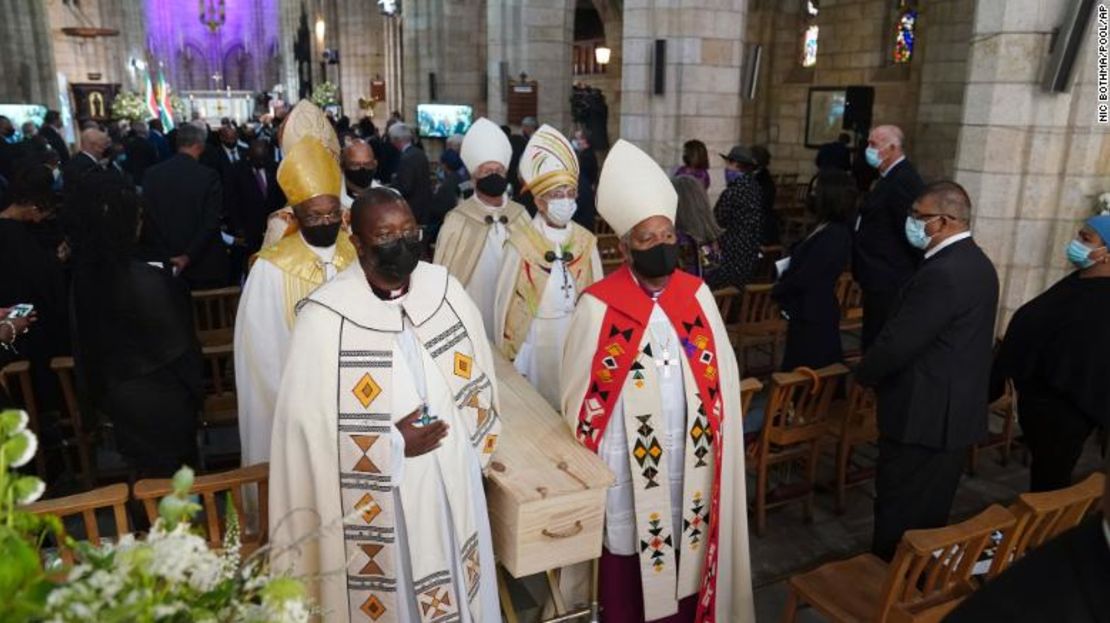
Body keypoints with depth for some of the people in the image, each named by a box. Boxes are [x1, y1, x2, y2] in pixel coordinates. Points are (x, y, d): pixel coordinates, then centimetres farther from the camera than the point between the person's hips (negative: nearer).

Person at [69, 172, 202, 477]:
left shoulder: (84, 274, -7)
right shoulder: (147, 279, -27)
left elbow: (84, 339, 4)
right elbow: (176, 346, -18)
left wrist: (96, 393, 16)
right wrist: (195, 388, -3)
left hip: (116, 393, 6)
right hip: (159, 395, -6)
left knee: (144, 472, 23)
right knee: (173, 475, 15)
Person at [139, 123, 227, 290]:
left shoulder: (152, 174, 0)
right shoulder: (209, 176, -10)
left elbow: (145, 218, 0)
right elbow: (211, 223, -15)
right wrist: (189, 256, -13)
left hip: (163, 262, 3)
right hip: (204, 265, -3)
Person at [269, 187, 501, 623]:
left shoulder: (445, 290, -4)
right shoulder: (324, 318, -17)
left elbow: (477, 379, 7)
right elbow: (307, 426, -14)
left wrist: (463, 450, 4)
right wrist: (393, 443, -17)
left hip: (451, 487, 4)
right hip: (375, 502, -4)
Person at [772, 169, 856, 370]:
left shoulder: (832, 236, -23)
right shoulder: (829, 228, 8)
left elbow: (804, 278, -21)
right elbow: (801, 264, 12)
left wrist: (777, 290, -5)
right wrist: (783, 285, -4)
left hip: (813, 316, -9)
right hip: (811, 312, 9)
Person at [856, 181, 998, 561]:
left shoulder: (942, 273, -24)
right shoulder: (978, 264, 8)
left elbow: (897, 343, -23)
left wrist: (863, 375, -4)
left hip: (924, 414, -10)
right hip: (956, 410, 10)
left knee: (899, 513, 5)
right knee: (931, 511, 21)